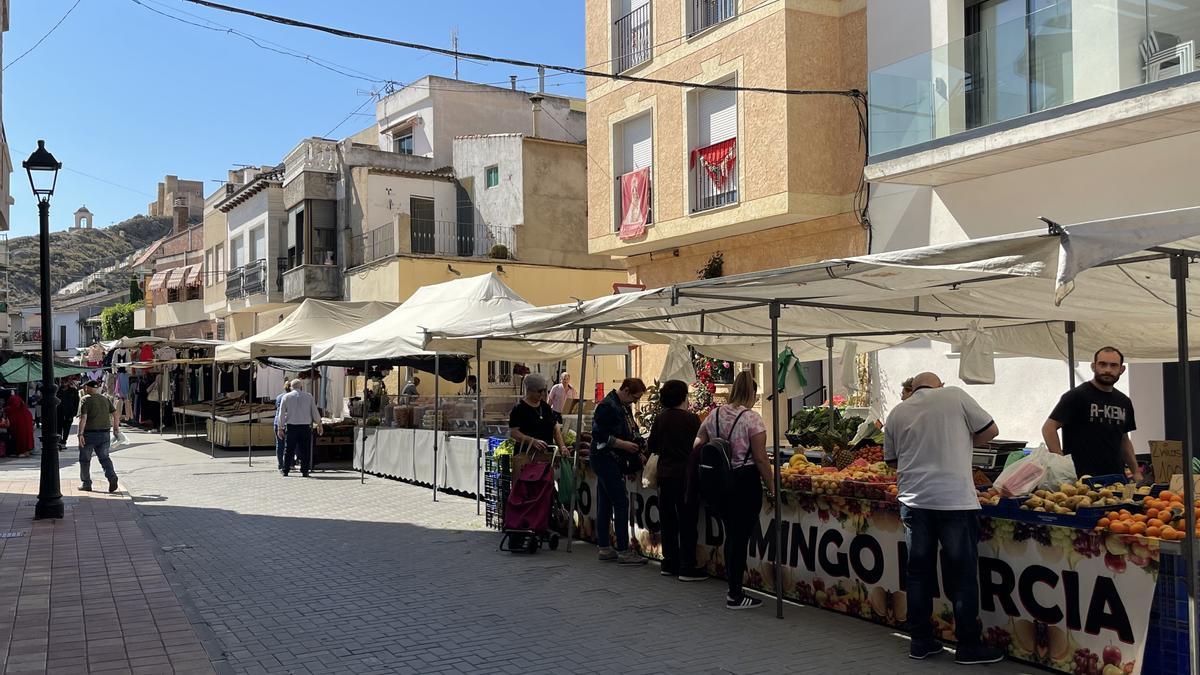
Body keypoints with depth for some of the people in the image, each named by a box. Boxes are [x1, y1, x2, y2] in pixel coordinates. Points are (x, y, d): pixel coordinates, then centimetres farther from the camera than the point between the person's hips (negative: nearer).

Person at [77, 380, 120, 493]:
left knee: (85, 459, 10)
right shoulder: (105, 399, 10)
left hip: (89, 434, -5)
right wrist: (116, 426, 22)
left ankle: (86, 483, 15)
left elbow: (83, 418, -16)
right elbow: (115, 413, 10)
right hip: (104, 433, 5)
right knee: (104, 457, 8)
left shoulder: (85, 399, -7)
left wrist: (80, 434, -18)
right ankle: (112, 476, -15)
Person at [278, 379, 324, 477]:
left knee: (289, 450, 7)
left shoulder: (286, 397, 5)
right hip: (305, 426, 0)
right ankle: (304, 471, 0)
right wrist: (319, 425, 15)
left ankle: (285, 470, 7)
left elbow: (282, 414, 3)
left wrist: (280, 428, 7)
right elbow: (315, 412, 6)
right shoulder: (308, 396, 5)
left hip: (291, 426, 0)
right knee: (305, 450, 3)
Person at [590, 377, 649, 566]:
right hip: (605, 459, -10)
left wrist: (637, 443, 6)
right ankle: (624, 551, -8)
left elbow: (628, 431, 25)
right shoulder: (607, 407, -16)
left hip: (614, 461, 10)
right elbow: (600, 436, -20)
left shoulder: (624, 406, 14)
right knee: (621, 502, -10)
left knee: (605, 504, 12)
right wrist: (624, 444, -19)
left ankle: (605, 548, 17)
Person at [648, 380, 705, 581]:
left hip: (665, 475, 5)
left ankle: (669, 564, 20)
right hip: (686, 474, -5)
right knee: (687, 521, 1)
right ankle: (687, 568, 3)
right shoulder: (692, 419, -11)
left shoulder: (660, 419, 1)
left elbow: (651, 446, 7)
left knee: (668, 519, 13)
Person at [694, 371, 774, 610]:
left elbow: (697, 445, 6)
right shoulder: (751, 418, -12)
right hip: (746, 481, -6)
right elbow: (761, 458, -13)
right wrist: (771, 486, -5)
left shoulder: (714, 415, 4)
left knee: (731, 534, 18)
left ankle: (733, 588, 27)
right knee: (741, 537, 2)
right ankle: (735, 596, 9)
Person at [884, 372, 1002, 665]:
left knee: (919, 573, 12)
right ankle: (968, 645, 11)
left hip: (913, 500, 4)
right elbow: (990, 430, 5)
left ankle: (920, 641, 19)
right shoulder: (955, 396, -1)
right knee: (962, 575, 5)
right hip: (955, 500, -3)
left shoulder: (897, 413, 8)